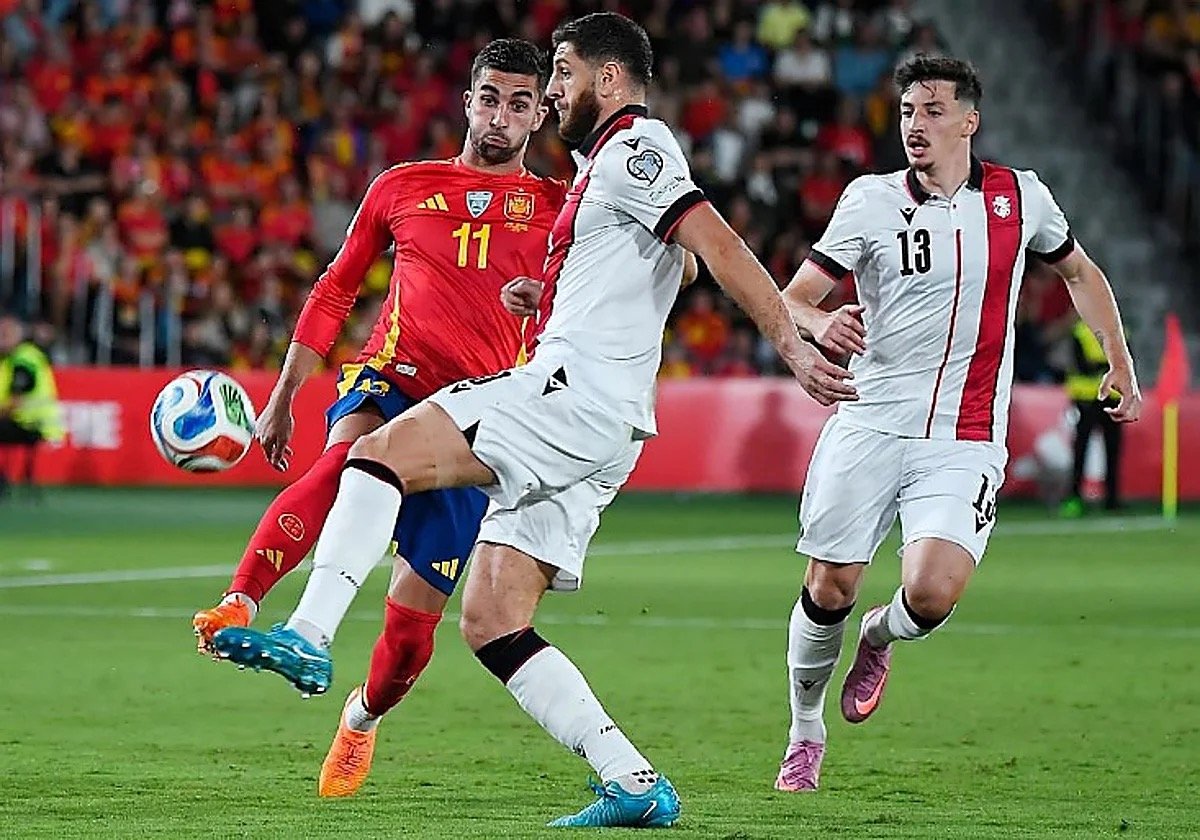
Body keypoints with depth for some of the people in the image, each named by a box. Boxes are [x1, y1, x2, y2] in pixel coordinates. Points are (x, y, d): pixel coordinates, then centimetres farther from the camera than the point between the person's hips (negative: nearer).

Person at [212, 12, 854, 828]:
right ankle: (635, 783, -4)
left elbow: (718, 243, -16)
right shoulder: (609, 160, 27)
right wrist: (543, 295, 33)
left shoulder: (633, 147, -4)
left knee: (380, 454, -17)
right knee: (491, 623, 3)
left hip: (574, 392, -10)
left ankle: (309, 638, -30)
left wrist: (792, 343, -25)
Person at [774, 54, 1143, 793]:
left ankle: (880, 637, 17)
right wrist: (820, 325, -24)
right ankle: (806, 728, 24)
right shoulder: (871, 200, 0)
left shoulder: (1022, 197, 4)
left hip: (965, 441, 0)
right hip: (870, 423, 0)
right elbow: (790, 301, -1)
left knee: (931, 594, -20)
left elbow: (1080, 272, 24)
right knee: (829, 591, -2)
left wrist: (1121, 364, 21)